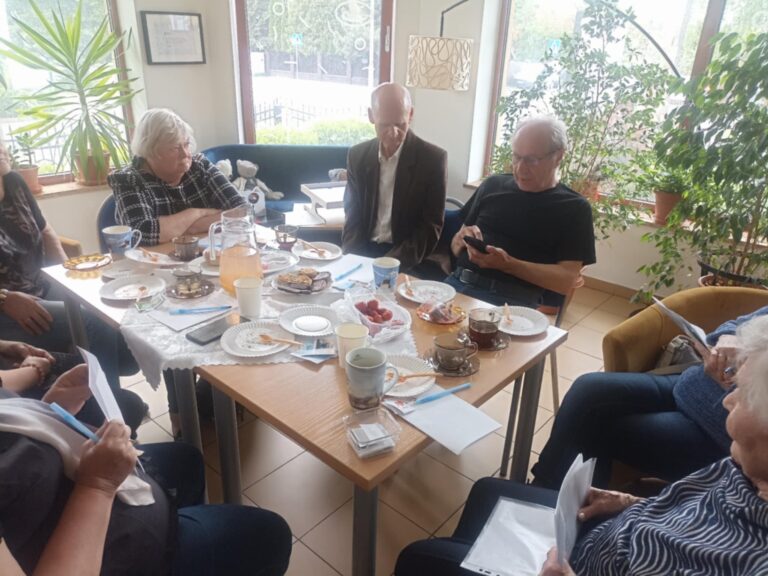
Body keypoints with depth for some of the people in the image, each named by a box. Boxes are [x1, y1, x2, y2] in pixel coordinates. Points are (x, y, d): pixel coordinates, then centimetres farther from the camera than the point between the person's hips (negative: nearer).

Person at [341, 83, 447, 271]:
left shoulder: (433, 158, -7)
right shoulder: (358, 155, 4)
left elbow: (431, 227, -7)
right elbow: (353, 216, 7)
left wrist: (392, 264, -19)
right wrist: (350, 257, -11)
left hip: (405, 260, -2)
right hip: (362, 253, 3)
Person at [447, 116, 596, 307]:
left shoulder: (574, 208, 4)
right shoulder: (494, 185, 16)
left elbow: (566, 280, -4)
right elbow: (456, 245, 20)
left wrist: (508, 264, -16)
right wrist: (464, 240, -5)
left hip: (513, 301, -4)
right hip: (458, 283, 4)